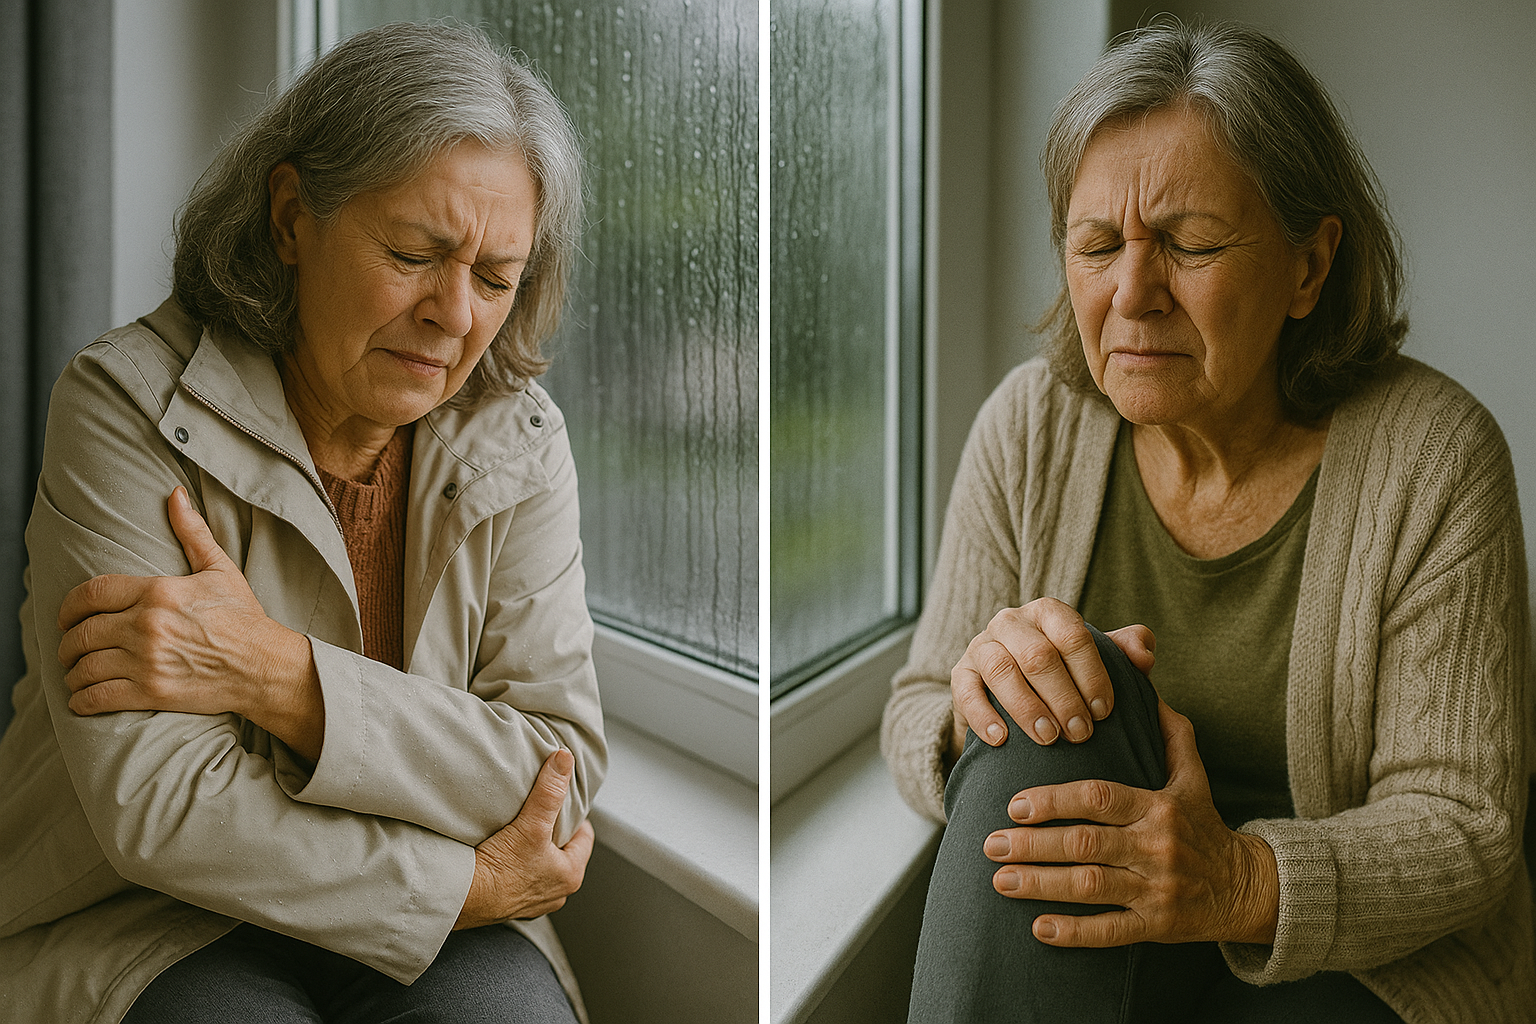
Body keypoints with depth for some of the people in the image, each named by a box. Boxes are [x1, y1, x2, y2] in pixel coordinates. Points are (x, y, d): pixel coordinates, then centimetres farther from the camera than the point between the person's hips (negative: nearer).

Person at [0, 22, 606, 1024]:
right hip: (150, 928, -2)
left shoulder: (519, 443, -4)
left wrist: (279, 677, -23)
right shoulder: (129, 405, -13)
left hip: (431, 936, 2)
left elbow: (561, 773, -11)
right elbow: (157, 807, -20)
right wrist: (472, 882, -17)